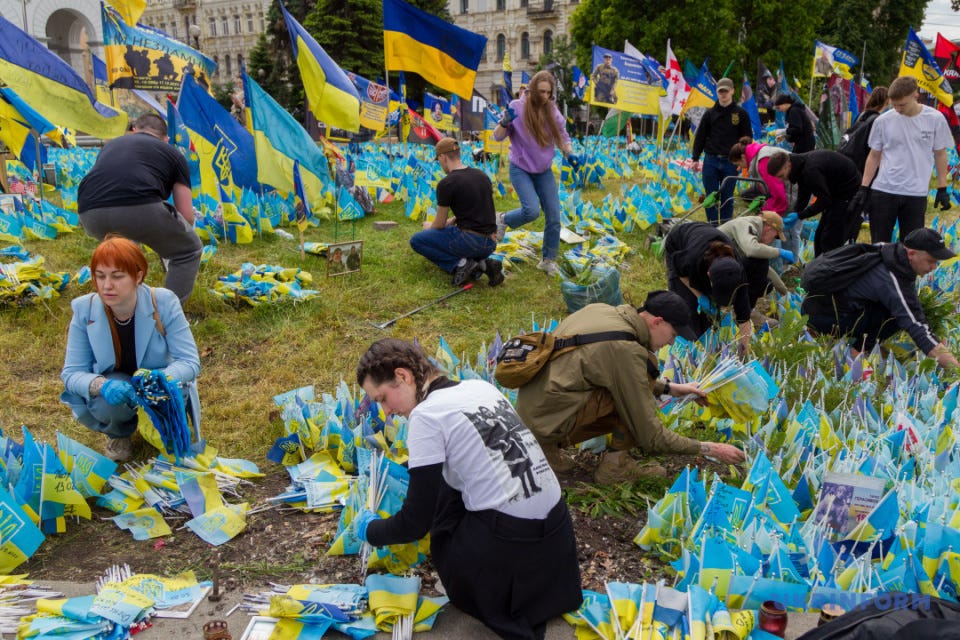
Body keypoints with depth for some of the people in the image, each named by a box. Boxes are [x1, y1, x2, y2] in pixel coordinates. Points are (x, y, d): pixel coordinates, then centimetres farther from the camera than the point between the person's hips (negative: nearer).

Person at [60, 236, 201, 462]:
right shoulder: (84, 310, -17)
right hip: (114, 385, 1)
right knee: (109, 401, -34)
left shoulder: (164, 302, -22)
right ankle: (118, 433, 6)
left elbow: (190, 362, -21)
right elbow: (72, 372, -14)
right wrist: (101, 385, -37)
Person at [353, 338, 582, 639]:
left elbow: (415, 523, -6)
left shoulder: (426, 415, -10)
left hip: (504, 548, -7)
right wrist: (413, 466, 34)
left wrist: (370, 530, 13)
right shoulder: (481, 386, 10)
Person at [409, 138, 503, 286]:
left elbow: (439, 225, 0)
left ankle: (459, 264, -8)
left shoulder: (446, 184, -10)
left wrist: (430, 226, 23)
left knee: (416, 241, 7)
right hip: (490, 245, 7)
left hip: (469, 240, -7)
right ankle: (483, 263, 4)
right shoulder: (482, 175, 11)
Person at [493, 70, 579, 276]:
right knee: (532, 210, -22)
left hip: (544, 172, 4)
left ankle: (549, 260, 16)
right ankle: (503, 220, 10)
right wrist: (505, 122, -28)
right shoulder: (517, 107, -11)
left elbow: (562, 137, 10)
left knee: (554, 217, 0)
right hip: (521, 169, -4)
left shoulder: (553, 110, -1)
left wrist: (569, 154, -10)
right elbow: (498, 136, -7)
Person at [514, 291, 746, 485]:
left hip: (529, 411, 9)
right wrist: (708, 448, -2)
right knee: (647, 367, -9)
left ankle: (549, 446, 13)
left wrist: (669, 388, 22)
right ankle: (615, 463, 0)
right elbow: (650, 437, -12)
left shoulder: (601, 310, 6)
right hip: (549, 421, -9)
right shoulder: (626, 349, -18)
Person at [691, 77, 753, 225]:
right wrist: (695, 158, 3)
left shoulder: (741, 113, 3)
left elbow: (747, 139, 5)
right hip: (710, 161, 1)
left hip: (731, 162, -1)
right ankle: (713, 228, 12)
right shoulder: (710, 113, 6)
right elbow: (700, 137, 8)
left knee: (727, 198, 5)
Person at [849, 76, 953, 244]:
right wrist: (863, 189, 2)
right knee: (878, 243, 5)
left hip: (916, 194, 0)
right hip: (883, 191, 0)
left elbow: (940, 154, 7)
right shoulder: (883, 121, -2)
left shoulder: (935, 119, -2)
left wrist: (942, 189, 5)